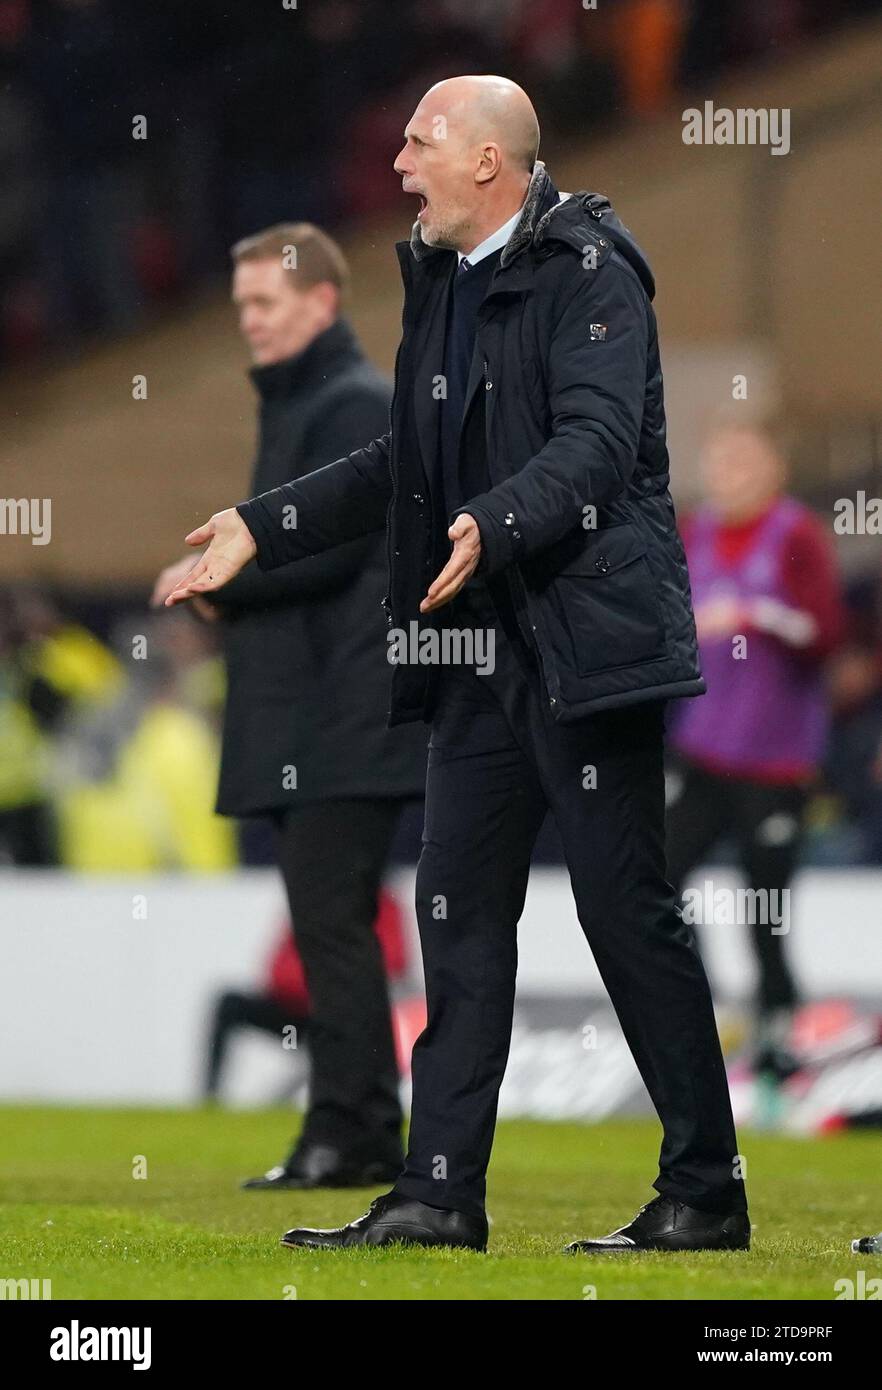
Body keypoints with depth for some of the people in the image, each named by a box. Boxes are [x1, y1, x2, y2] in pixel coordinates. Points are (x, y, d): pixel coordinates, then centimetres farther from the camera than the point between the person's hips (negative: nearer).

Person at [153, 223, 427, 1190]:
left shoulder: (356, 405, -10)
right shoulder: (289, 403, 20)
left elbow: (327, 548, -19)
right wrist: (232, 590, 4)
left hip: (347, 719, -10)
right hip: (298, 722, 10)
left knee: (330, 919, -11)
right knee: (329, 923, 9)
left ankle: (347, 1132, -11)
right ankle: (368, 1135, 12)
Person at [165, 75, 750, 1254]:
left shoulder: (586, 272, -10)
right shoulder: (443, 282, 17)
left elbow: (597, 443, -23)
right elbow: (407, 466, 25)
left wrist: (493, 526, -38)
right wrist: (261, 527, 22)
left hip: (585, 638, -9)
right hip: (484, 648, 9)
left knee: (627, 908, -6)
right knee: (459, 905, 7)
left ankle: (707, 1192, 1)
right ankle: (441, 1192, 10)